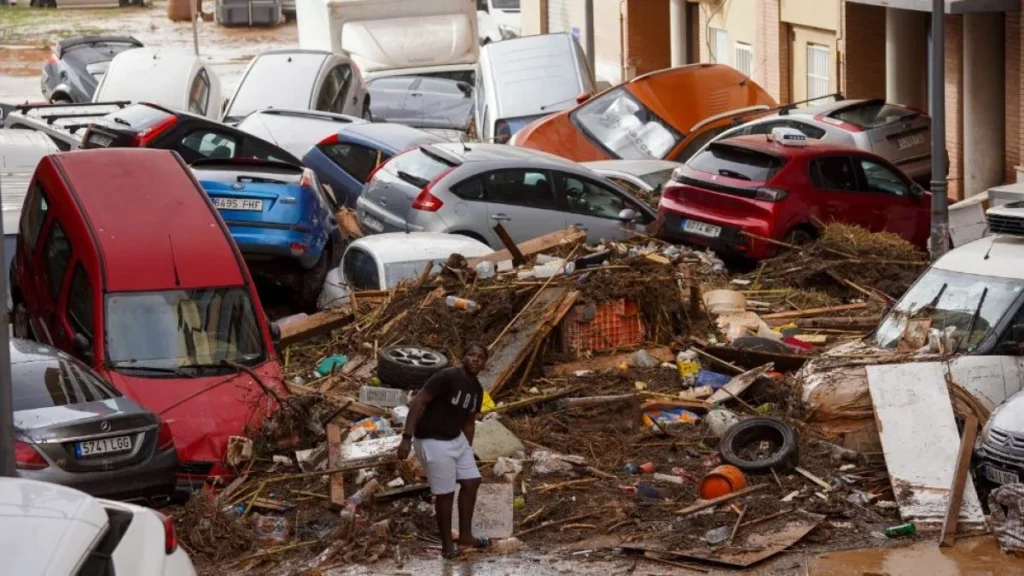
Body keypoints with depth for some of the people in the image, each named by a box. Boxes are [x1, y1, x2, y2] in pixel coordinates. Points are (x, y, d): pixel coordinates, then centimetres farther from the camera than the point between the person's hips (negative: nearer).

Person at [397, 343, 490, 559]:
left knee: (471, 482, 12)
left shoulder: (477, 390, 4)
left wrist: (467, 450, 19)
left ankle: (465, 537, 25)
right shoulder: (446, 377, -22)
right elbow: (417, 403, -23)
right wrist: (407, 438, -27)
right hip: (433, 441, -9)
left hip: (456, 439, 9)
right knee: (445, 493, -2)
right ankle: (447, 545, 13)